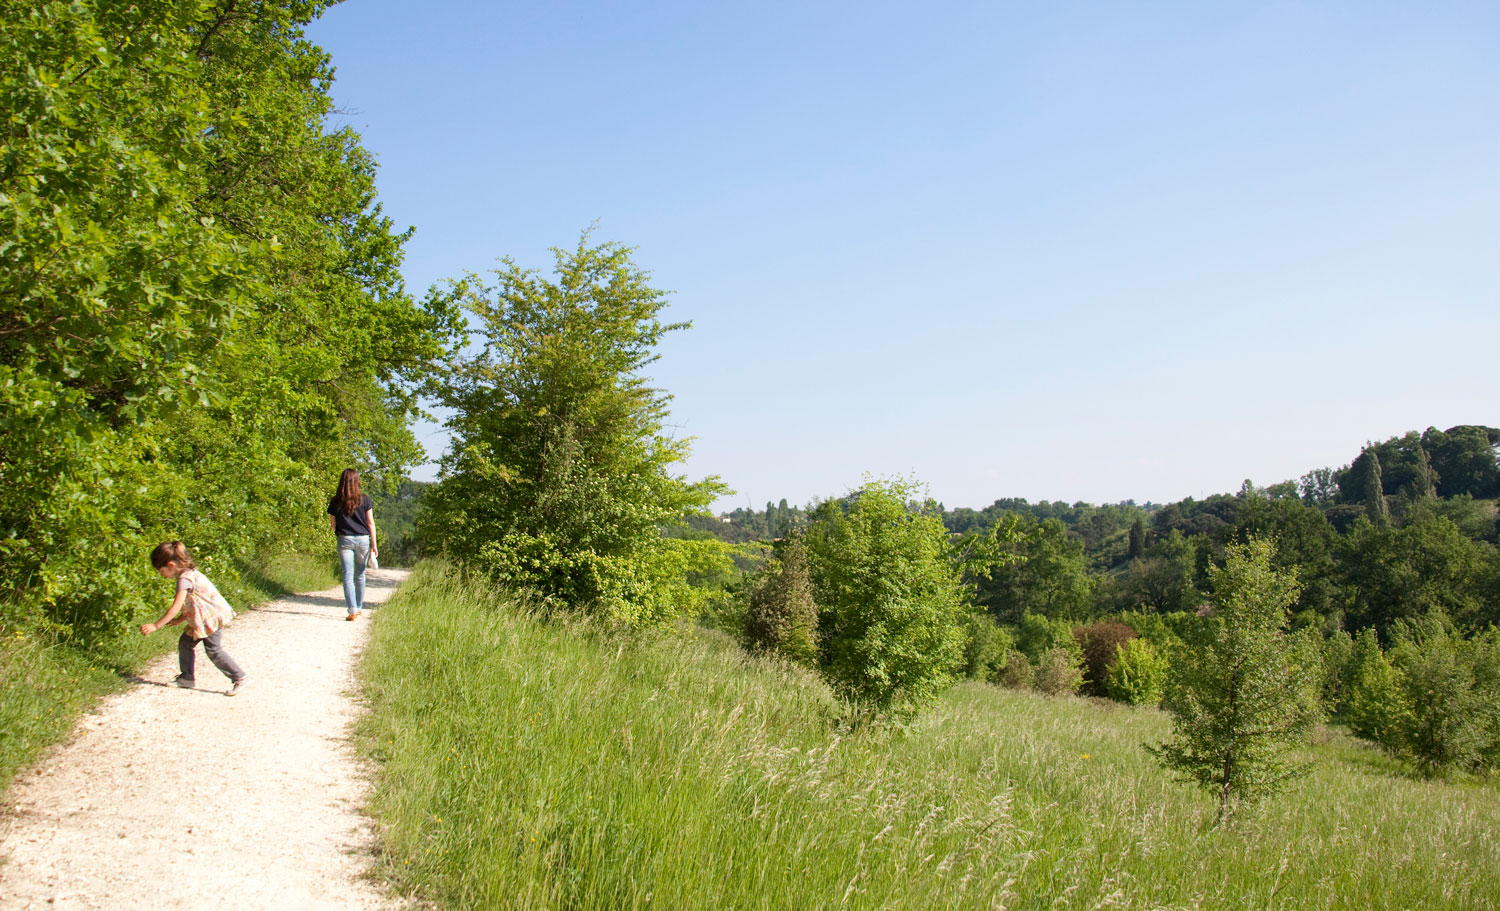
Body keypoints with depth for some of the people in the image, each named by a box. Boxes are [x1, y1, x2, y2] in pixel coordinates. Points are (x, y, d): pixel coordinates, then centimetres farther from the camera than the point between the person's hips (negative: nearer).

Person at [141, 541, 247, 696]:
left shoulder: (185, 579, -22)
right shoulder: (189, 573, 8)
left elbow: (175, 608, -25)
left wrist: (155, 626, -22)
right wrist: (179, 620, 8)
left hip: (211, 618, -10)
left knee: (214, 651, -5)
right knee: (185, 644, 14)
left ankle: (239, 678, 3)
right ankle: (186, 679, 25)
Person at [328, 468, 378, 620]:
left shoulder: (336, 502, -1)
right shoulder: (364, 500, -2)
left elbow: (332, 525, 6)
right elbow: (371, 523, -1)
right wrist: (374, 545, 3)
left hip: (345, 539, -1)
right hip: (362, 539, 1)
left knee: (347, 575, -3)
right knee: (360, 575, 15)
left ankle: (352, 610, -16)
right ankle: (359, 607, 26)